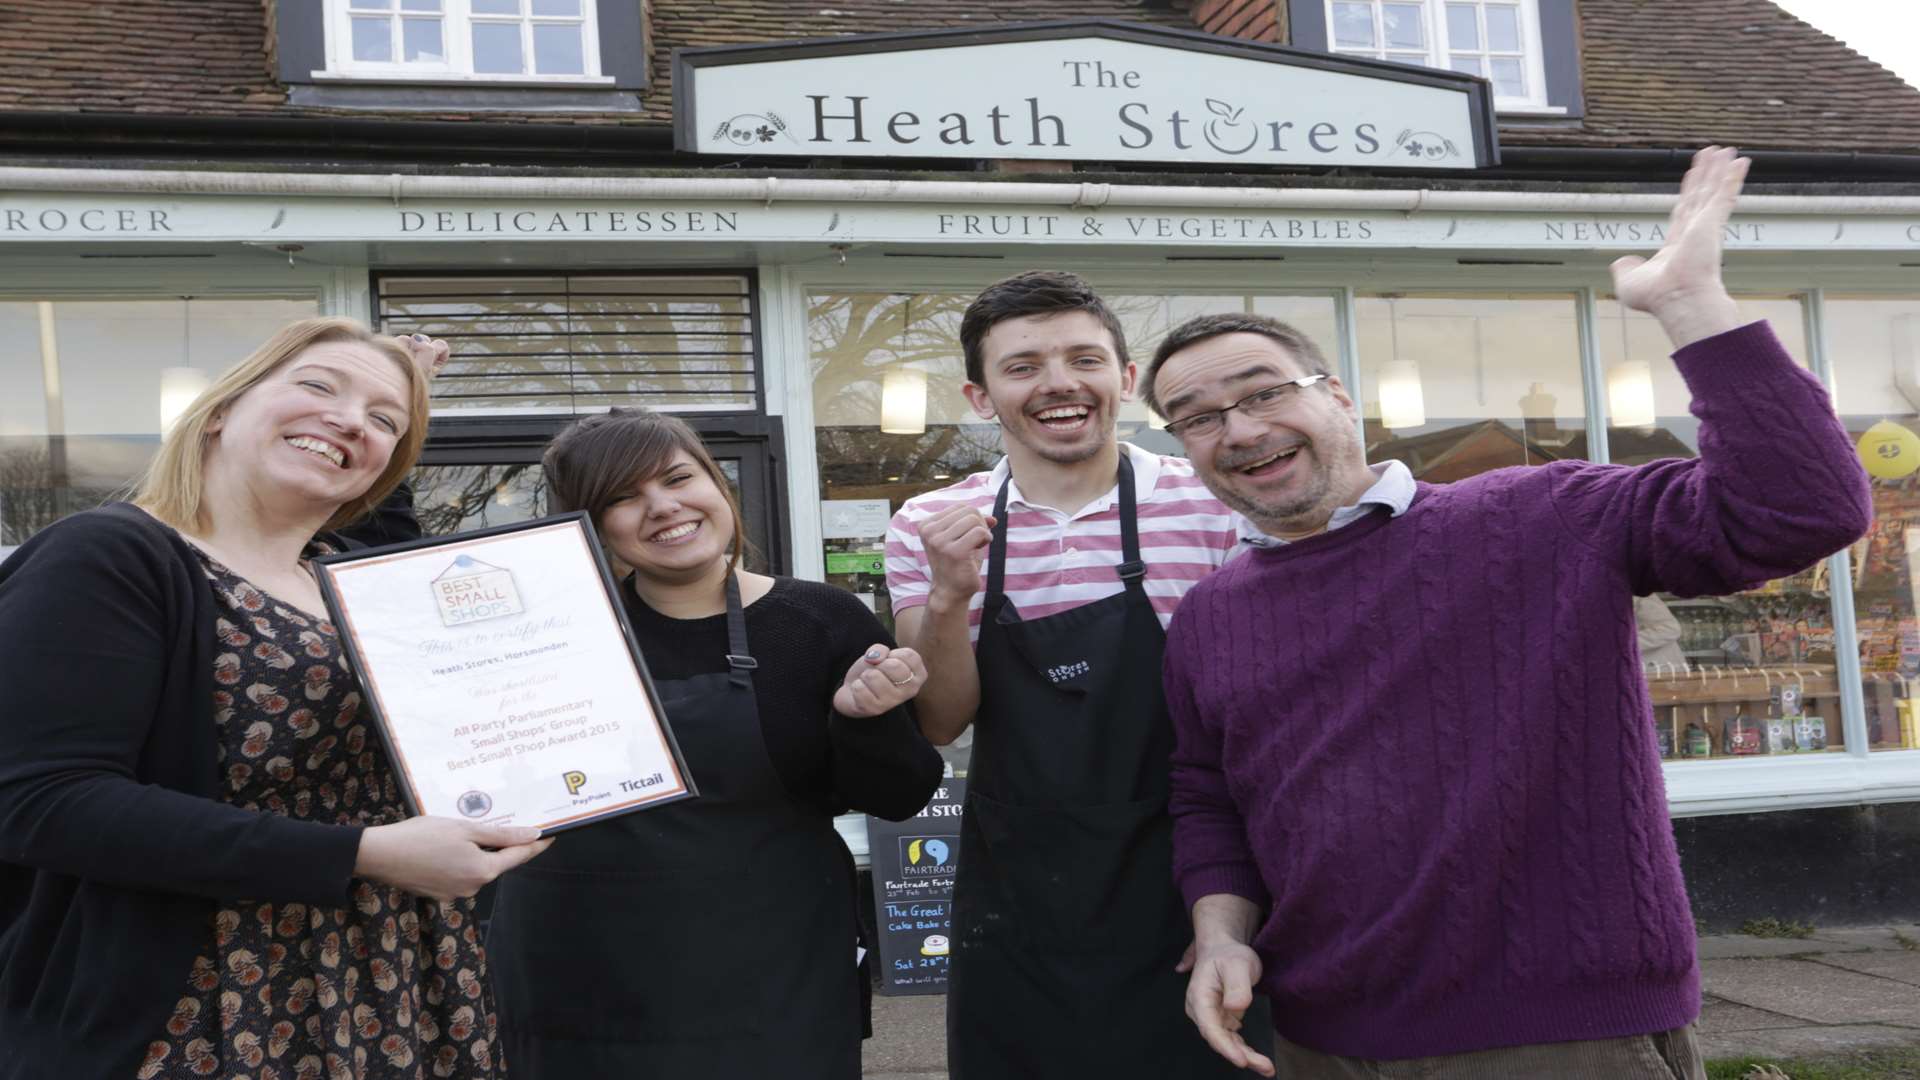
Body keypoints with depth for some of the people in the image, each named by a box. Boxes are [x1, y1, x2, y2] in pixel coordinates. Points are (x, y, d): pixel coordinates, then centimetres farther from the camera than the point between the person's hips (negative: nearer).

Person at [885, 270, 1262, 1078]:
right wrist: (947, 598, -17)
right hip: (1012, 915, 2)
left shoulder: (1209, 509, -8)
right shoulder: (930, 528, 1)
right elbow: (943, 723, 1)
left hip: (1178, 899, -2)